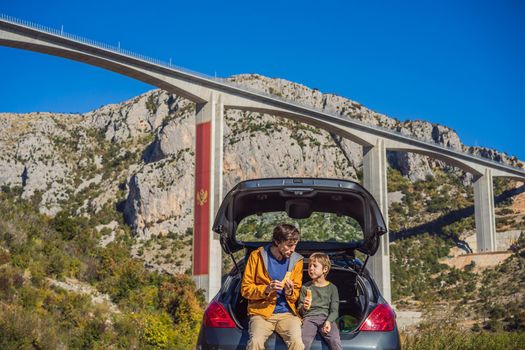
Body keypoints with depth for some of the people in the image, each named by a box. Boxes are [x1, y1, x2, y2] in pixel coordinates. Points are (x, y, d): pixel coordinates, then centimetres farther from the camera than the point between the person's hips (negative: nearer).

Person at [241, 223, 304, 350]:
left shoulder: (296, 260, 7)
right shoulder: (257, 256, 0)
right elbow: (245, 288, 1)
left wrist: (290, 292, -7)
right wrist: (266, 289, -17)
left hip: (286, 313, 2)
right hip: (261, 312, -1)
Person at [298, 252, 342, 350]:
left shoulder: (332, 288, 12)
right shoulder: (305, 287, 14)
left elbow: (334, 311, 7)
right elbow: (300, 311, 11)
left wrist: (328, 321, -14)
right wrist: (304, 308, -13)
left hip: (326, 318, 0)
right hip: (309, 317, 0)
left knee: (335, 342, -28)